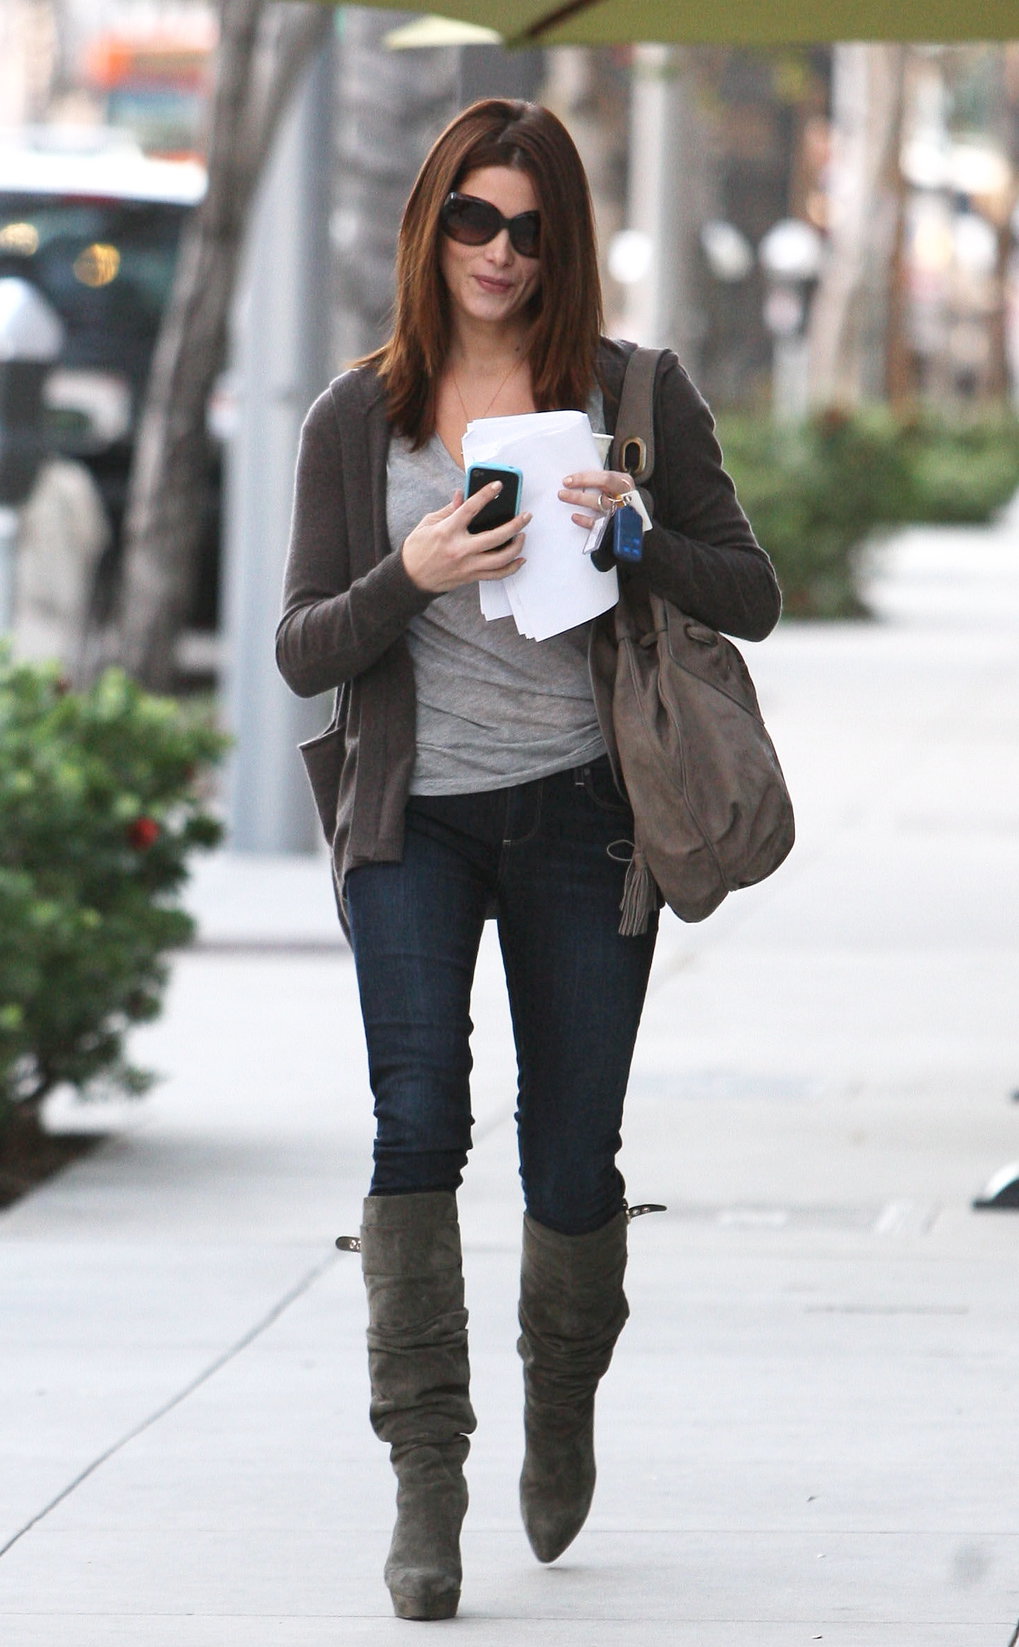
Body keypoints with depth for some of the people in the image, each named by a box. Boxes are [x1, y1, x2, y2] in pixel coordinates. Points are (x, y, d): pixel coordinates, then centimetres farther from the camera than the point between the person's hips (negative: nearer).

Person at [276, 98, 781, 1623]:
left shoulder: (636, 397, 2)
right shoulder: (357, 420, 4)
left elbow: (752, 599, 2)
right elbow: (304, 652, 3)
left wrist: (639, 540, -18)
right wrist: (409, 577, -17)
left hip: (580, 811, 0)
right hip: (411, 819, 0)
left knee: (572, 1159, 3)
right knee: (419, 1113, -19)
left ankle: (562, 1397, 34)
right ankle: (425, 1482, -20)